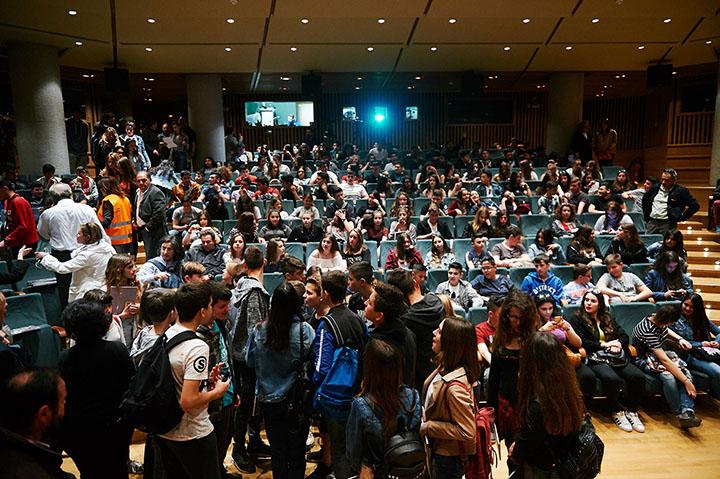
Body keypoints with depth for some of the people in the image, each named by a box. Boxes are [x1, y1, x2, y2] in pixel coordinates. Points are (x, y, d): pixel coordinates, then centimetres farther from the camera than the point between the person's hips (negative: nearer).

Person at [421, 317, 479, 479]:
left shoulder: (454, 386, -33)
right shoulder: (444, 368, -8)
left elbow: (467, 432, -29)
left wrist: (427, 427, -23)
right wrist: (423, 420, -1)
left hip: (448, 458, -8)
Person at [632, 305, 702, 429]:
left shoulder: (659, 320, -7)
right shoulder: (648, 331, -32)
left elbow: (666, 330, 23)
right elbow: (664, 360, -33)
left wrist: (679, 339, 3)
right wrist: (686, 381, -31)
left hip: (659, 353, 8)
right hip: (644, 359, -8)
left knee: (685, 371, -19)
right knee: (668, 376, -34)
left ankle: (687, 412, -28)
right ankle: (680, 414, -19)